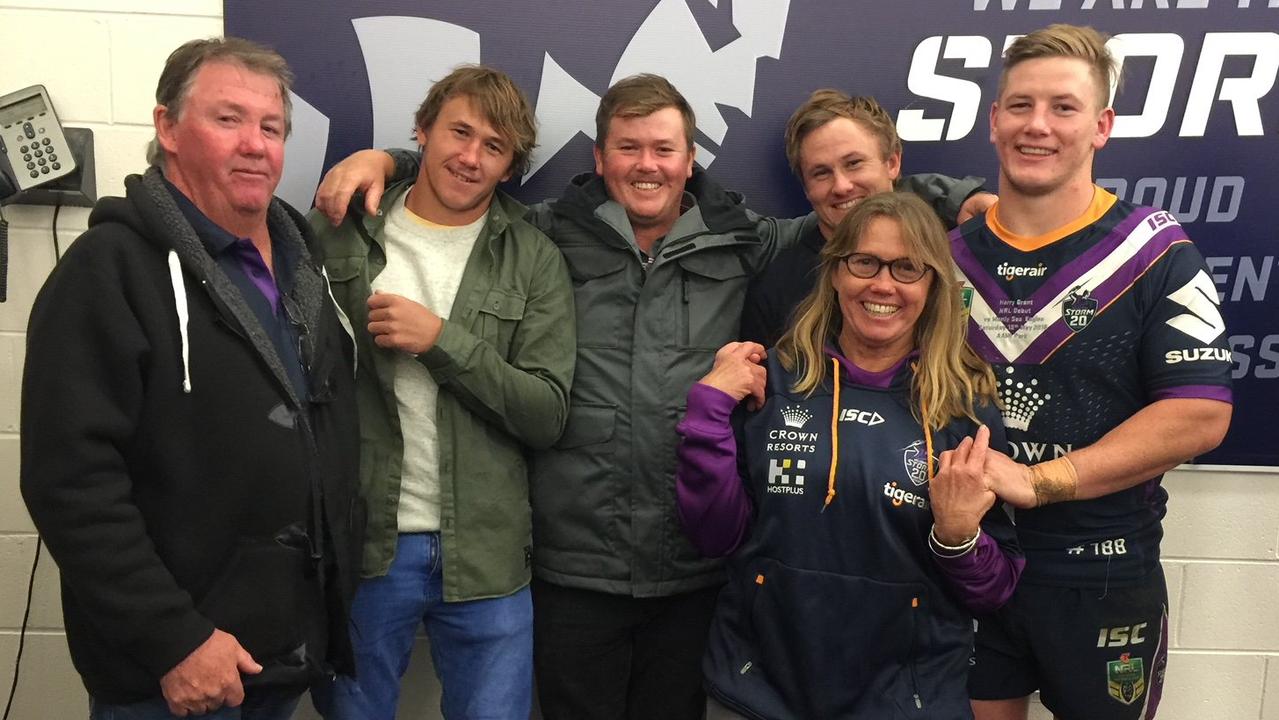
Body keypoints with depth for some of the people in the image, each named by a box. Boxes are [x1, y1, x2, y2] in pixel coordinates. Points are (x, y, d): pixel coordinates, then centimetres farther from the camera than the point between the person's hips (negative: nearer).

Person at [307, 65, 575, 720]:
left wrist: (441, 339, -16)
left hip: (486, 557, 0)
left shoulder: (535, 261, 0)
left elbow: (547, 416, -8)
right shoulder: (340, 233, 0)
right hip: (361, 544, 1)